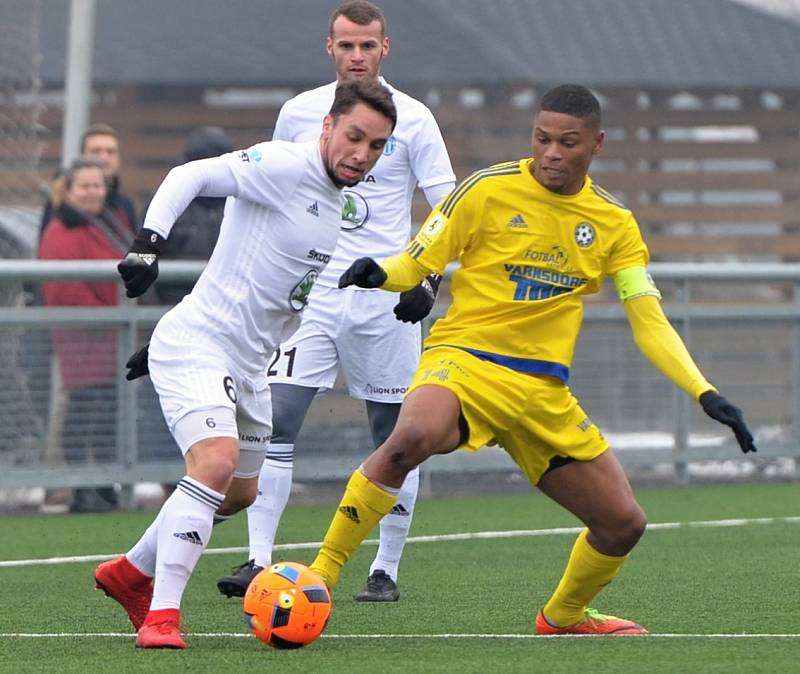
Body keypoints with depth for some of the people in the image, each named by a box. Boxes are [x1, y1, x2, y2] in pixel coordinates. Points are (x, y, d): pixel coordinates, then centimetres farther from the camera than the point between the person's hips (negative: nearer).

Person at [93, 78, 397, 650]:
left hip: (247, 365, 10)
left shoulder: (334, 202, 12)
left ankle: (133, 573, 41)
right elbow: (190, 176, -26)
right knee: (217, 463, -28)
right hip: (197, 344, -10)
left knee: (240, 492, 22)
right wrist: (149, 243, -39)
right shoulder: (284, 165, -17)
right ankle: (161, 615, -27)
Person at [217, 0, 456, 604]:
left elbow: (448, 210, 0)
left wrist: (430, 280, -13)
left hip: (386, 298, -2)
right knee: (275, 421, -12)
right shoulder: (299, 113, 6)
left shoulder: (412, 119, -2)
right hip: (310, 292, 2)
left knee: (395, 436, 3)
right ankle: (259, 561, -13)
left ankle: (387, 570, 14)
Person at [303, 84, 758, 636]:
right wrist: (376, 274, -24)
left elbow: (650, 322, 5)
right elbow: (415, 265, 0)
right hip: (464, 359, -5)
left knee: (623, 524, 4)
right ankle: (320, 575, -28)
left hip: (545, 392, 5)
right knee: (413, 437, -39)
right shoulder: (488, 191, -4)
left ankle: (563, 617, 36)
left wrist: (705, 394, -8)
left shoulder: (614, 223, 7)